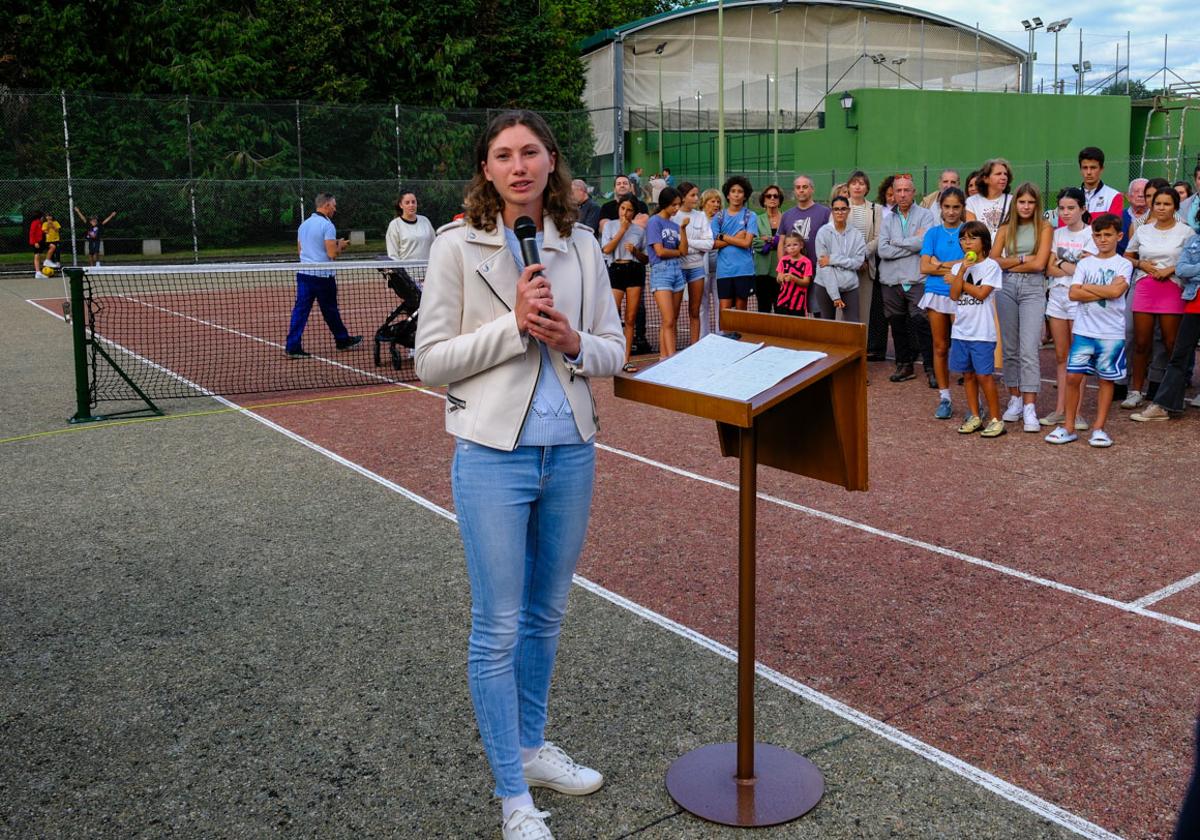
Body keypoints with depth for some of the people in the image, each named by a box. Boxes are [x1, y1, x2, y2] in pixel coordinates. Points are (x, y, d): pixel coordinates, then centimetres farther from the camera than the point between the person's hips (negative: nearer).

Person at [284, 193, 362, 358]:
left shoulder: (304, 224, 12)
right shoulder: (327, 225, -12)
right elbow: (332, 254, -18)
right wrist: (340, 245, 4)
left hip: (303, 274, 6)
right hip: (322, 275, -6)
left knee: (300, 310, 1)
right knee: (330, 311, 9)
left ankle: (292, 347, -5)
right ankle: (343, 340, 27)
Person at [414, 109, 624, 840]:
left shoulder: (582, 248, 6)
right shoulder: (457, 246, -4)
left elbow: (614, 352, 8)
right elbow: (431, 361, -8)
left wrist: (572, 341, -12)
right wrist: (513, 325, -17)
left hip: (572, 453, 4)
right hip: (494, 456, -4)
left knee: (547, 614, 17)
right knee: (499, 628, 3)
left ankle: (532, 748, 37)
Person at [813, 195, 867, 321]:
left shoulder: (856, 234, 2)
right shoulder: (823, 232, -5)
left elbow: (859, 262, -5)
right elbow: (824, 267, -10)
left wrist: (833, 259, -14)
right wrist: (835, 295, -13)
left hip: (850, 287, 1)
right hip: (827, 286, -1)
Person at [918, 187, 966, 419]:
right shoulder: (933, 233, 8)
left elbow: (975, 262, -9)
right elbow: (924, 267, -2)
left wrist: (942, 265, -10)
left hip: (961, 295, -3)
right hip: (936, 294, 3)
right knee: (940, 347, 8)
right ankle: (944, 398, 17)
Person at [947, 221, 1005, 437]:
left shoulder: (991, 266, -4)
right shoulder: (957, 267, 9)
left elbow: (981, 293, -14)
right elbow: (954, 295, -3)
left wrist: (956, 280, -4)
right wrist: (962, 270, -12)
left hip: (982, 332, -5)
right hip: (961, 330, 5)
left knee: (984, 375, -5)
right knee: (968, 374, 10)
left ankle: (995, 419, 5)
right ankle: (974, 417, 20)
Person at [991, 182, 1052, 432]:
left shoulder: (1044, 228, 3)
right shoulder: (1006, 229, 13)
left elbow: (1039, 263, -7)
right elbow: (993, 260, 2)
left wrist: (1009, 264, 0)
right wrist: (1022, 258, -6)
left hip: (1033, 288, -4)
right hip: (1007, 287, 4)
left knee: (1029, 350, -11)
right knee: (1009, 348, 8)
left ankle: (1029, 408, -12)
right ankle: (1015, 399, 18)